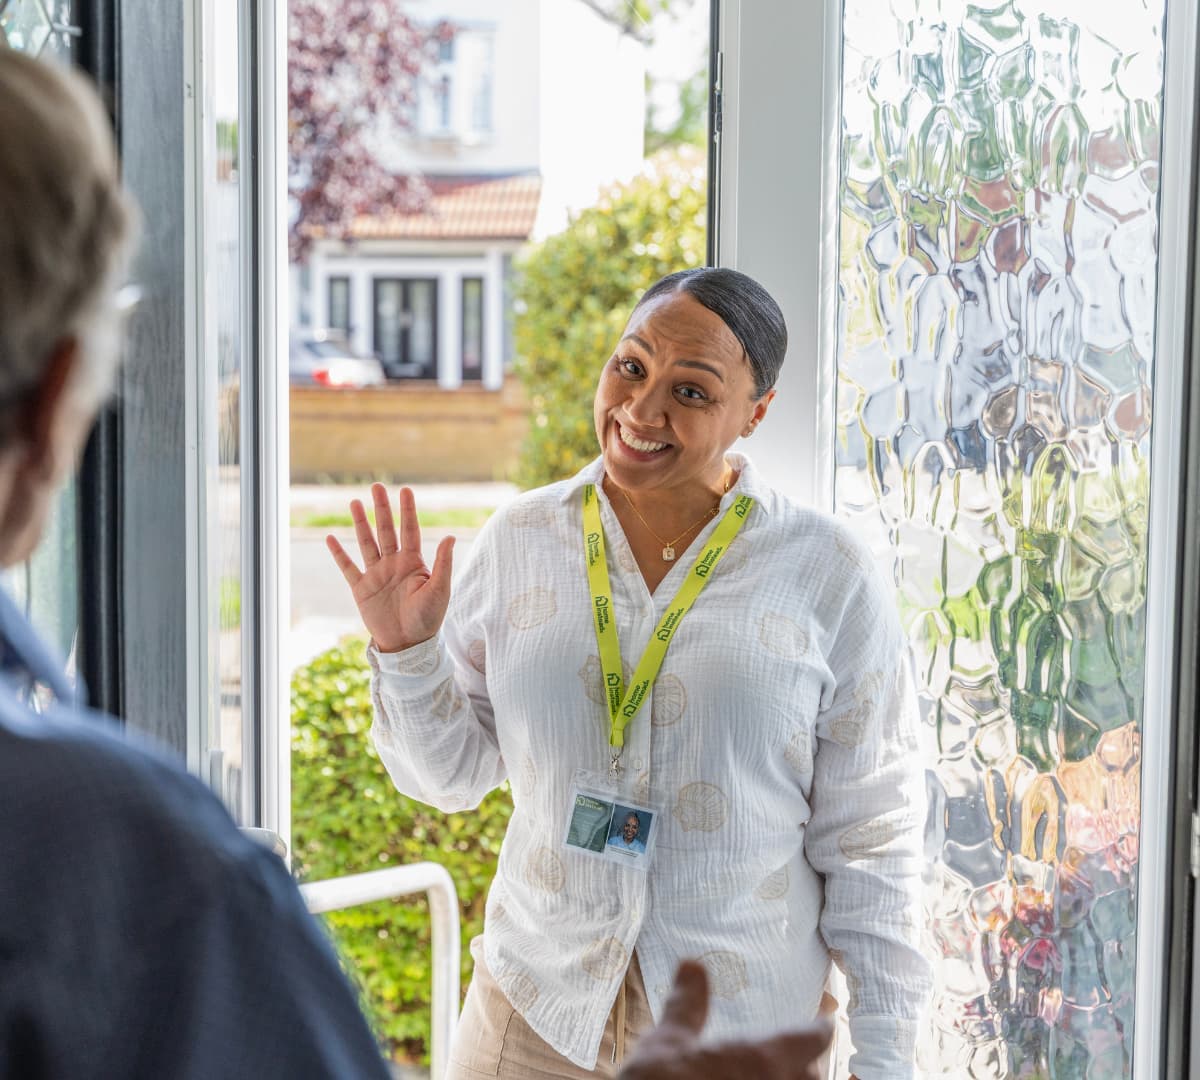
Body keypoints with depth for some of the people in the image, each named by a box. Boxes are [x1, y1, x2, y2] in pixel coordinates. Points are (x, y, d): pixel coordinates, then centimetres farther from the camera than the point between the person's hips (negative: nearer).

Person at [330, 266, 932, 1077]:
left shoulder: (830, 577, -9)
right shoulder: (520, 540, -3)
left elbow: (869, 840, -5)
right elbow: (454, 773, 5)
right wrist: (404, 650, -11)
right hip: (532, 1010, 2)